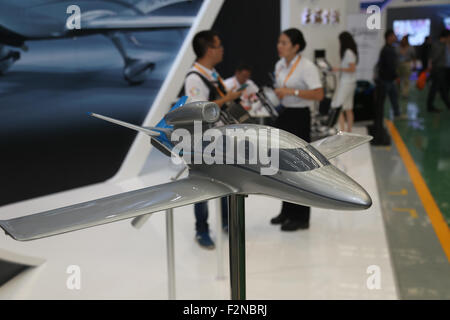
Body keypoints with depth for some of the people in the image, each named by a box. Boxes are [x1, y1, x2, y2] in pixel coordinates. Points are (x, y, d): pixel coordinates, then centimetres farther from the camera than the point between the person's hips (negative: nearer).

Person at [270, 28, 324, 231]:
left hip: (299, 117, -8)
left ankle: (300, 218, 12)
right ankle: (287, 211, 29)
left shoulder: (307, 67, -14)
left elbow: (319, 94, -22)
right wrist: (275, 94, 1)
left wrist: (292, 92, -26)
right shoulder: (279, 65, 9)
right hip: (283, 115, 8)